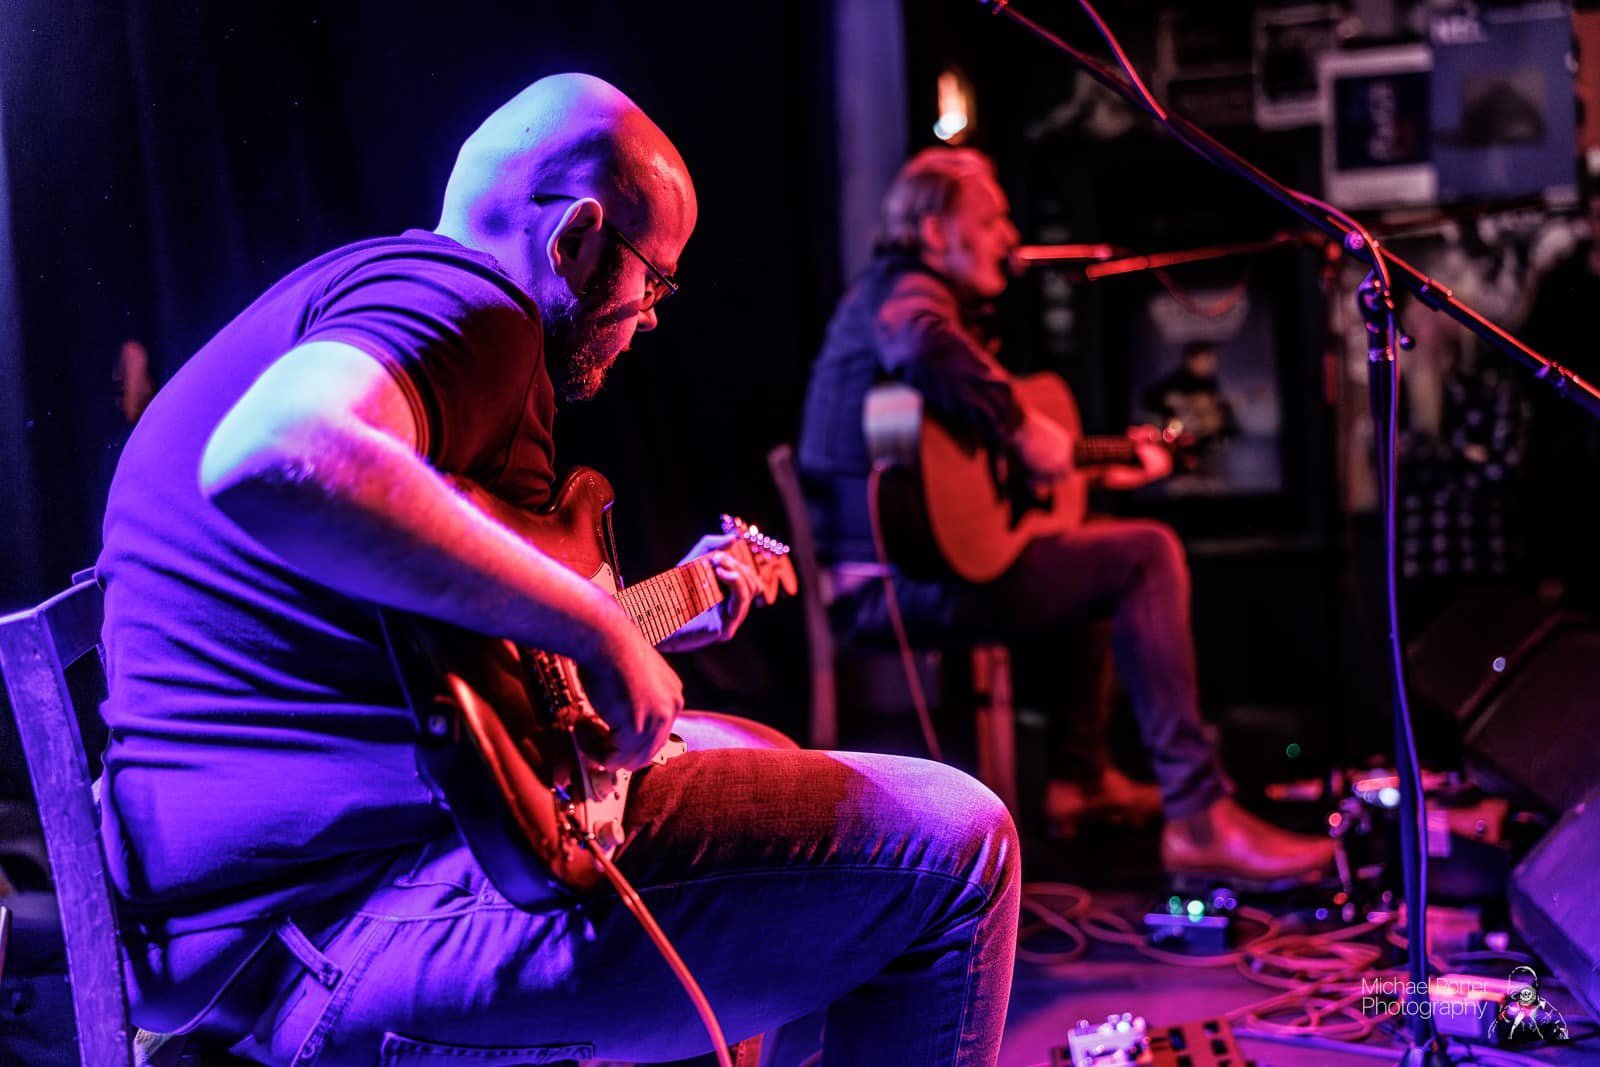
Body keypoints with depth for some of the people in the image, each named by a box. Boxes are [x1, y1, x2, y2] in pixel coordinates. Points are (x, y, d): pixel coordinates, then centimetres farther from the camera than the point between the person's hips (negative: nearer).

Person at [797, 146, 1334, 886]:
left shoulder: (891, 294, 24)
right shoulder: (906, 292, -9)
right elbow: (931, 354, -37)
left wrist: (1103, 469, 24)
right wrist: (1023, 429, -24)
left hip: (893, 573, 11)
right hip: (916, 572, -11)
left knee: (1091, 550, 32)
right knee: (1147, 555, -13)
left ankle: (1082, 776, 30)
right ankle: (1198, 820, -16)